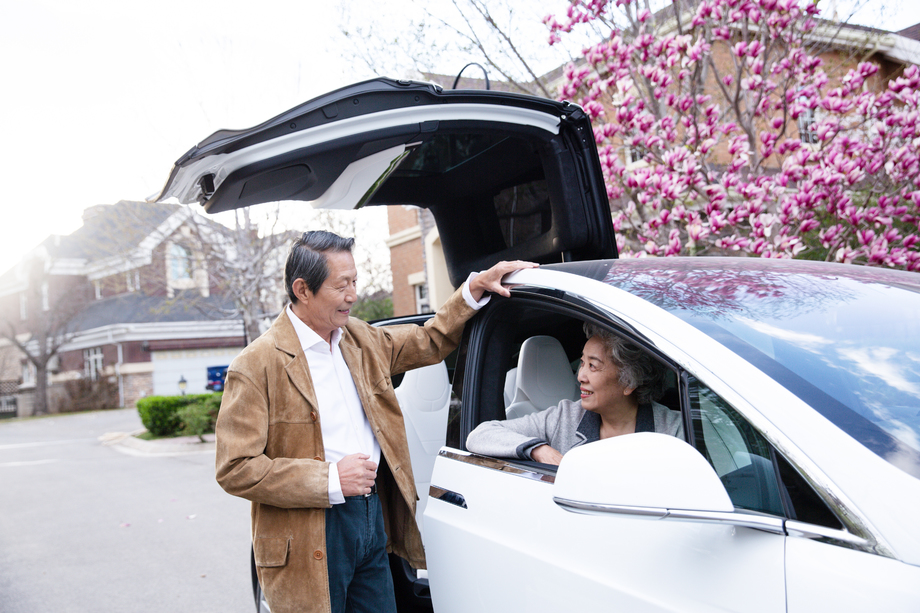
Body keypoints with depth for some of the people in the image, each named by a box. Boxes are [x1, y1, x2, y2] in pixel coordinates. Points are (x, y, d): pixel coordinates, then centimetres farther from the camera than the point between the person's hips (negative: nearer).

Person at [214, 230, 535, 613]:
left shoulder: (360, 340, 9)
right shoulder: (257, 365, -13)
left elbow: (429, 342, 21)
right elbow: (234, 469, -16)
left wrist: (476, 287, 9)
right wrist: (330, 481, -20)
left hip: (373, 515, 6)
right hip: (312, 541, -6)